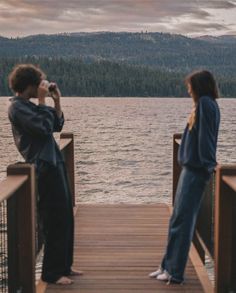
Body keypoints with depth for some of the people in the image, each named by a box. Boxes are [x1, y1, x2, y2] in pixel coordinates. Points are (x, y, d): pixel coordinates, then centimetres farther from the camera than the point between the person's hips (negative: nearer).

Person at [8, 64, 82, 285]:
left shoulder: (29, 105, 17)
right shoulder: (17, 107, -12)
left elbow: (57, 125, 17)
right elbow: (44, 128, -22)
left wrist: (57, 101, 7)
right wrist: (42, 101, -13)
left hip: (54, 163, 10)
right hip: (45, 167, -10)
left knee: (65, 217, 14)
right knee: (56, 220, -5)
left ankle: (64, 266, 25)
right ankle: (52, 273, 7)